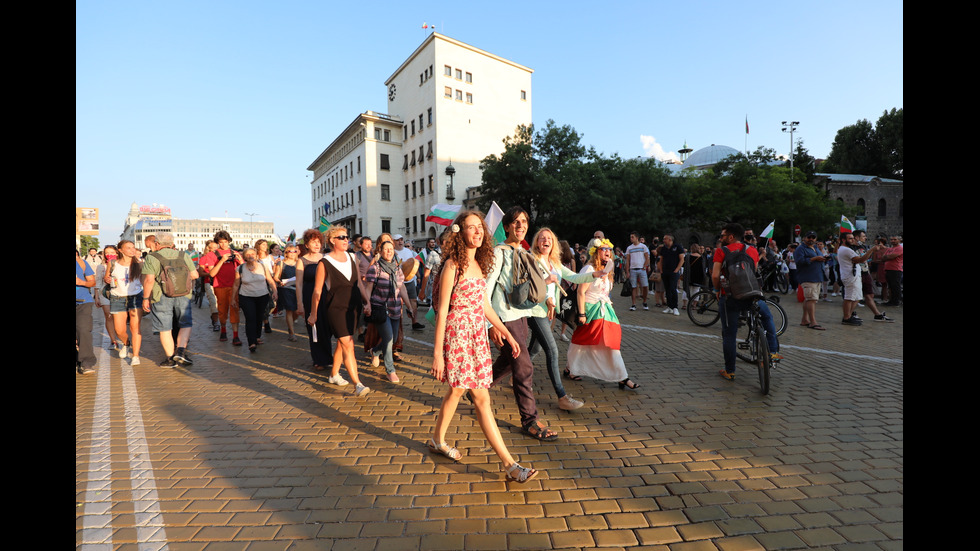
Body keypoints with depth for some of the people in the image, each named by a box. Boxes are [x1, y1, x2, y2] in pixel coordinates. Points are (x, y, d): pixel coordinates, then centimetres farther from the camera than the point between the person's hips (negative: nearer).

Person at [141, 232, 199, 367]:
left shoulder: (152, 257, -2)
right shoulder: (183, 255, 6)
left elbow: (149, 280, -11)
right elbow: (195, 275, 4)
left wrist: (145, 298, -2)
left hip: (161, 297, -2)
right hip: (183, 296, 2)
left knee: (165, 329, 7)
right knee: (186, 324, 16)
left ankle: (171, 359, 14)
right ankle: (181, 351, 0)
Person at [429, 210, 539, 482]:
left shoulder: (479, 264, 9)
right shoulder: (452, 265, -14)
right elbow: (442, 311, -14)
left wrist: (508, 335, 14)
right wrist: (437, 353, -14)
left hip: (478, 335, 8)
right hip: (458, 335, -8)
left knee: (456, 390, 19)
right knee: (481, 398, -5)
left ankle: (437, 440, 39)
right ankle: (509, 464, 1)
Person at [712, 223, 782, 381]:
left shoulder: (721, 251, -3)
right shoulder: (752, 250, 9)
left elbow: (715, 276, -12)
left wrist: (718, 290, 5)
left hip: (729, 297, -3)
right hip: (751, 296, 3)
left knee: (729, 334, 6)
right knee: (767, 316, 32)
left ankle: (729, 371, 12)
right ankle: (773, 351, 26)